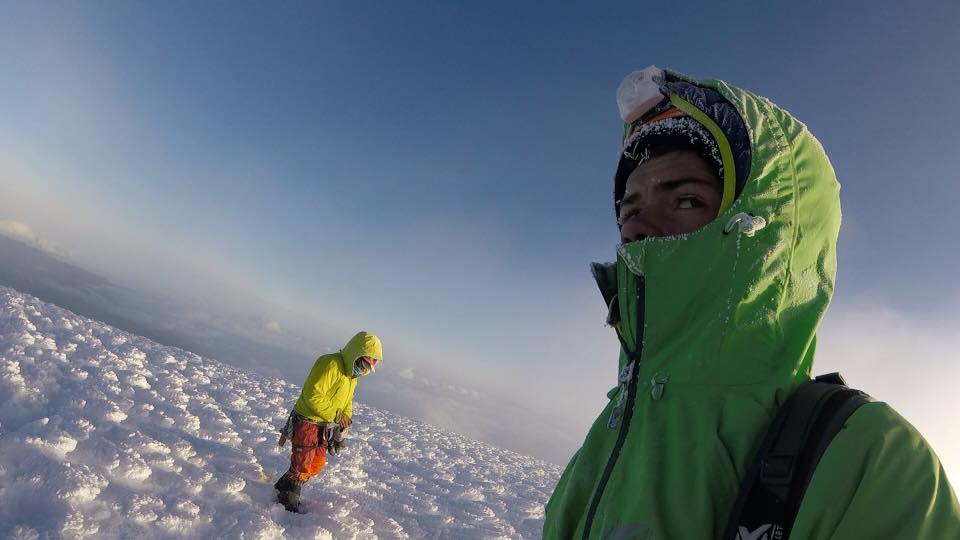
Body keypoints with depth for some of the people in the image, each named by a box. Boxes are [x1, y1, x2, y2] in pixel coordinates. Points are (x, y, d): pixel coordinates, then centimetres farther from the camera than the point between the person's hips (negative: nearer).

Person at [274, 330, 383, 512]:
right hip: (307, 423, -9)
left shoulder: (353, 374, 5)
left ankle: (283, 488, 36)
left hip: (324, 427, 9)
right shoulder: (330, 364, -26)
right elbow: (313, 396, -29)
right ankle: (288, 503, 22)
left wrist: (346, 415, -1)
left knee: (317, 465, 17)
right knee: (301, 466, 2)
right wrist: (336, 415, -26)